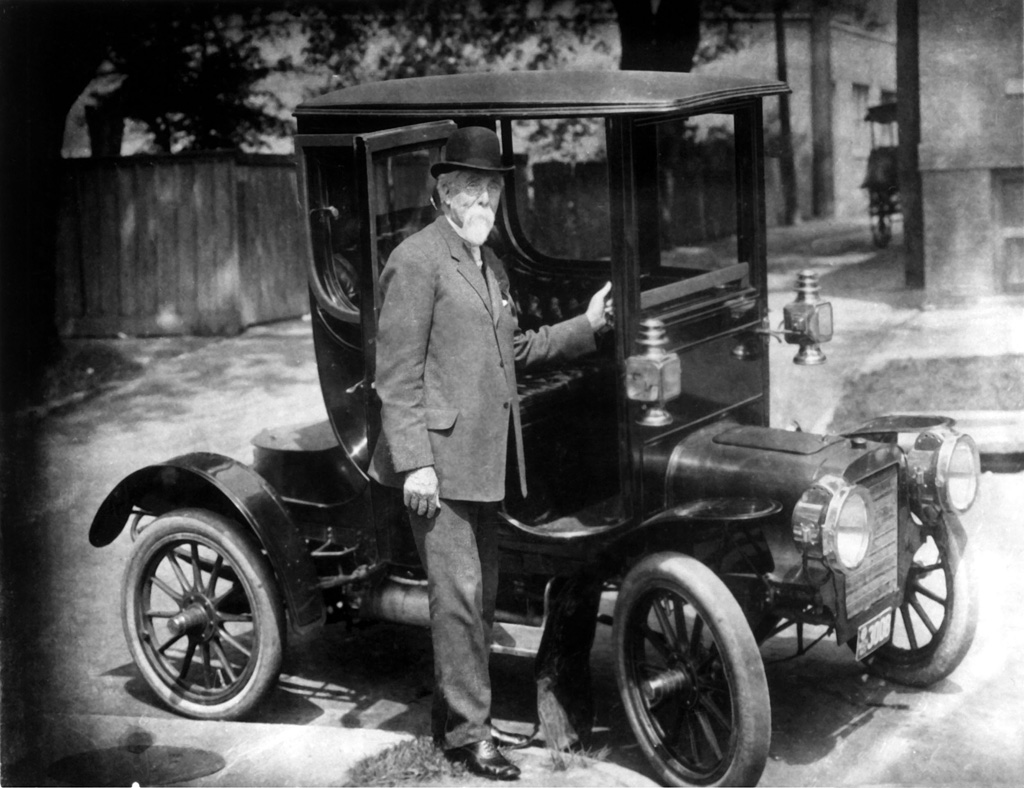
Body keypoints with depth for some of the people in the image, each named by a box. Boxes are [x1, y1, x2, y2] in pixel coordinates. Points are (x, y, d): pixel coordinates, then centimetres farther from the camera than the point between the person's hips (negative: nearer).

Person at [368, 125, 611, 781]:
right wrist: (415, 463, -19)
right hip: (439, 459, -9)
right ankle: (466, 732, 7)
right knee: (459, 595, -4)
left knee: (482, 595, 14)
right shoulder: (417, 261, -11)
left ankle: (458, 714, 27)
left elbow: (512, 350, 21)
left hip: (485, 459, 9)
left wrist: (586, 326, 12)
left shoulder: (490, 264, 17)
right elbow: (398, 373, -15)